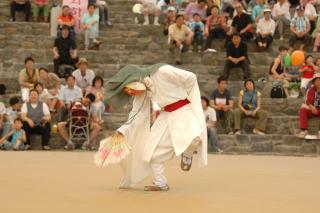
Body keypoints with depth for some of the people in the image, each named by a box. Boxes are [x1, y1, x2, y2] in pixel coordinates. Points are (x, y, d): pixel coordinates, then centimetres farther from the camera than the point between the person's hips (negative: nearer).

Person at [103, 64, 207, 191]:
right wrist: (123, 131, -8)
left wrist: (184, 99, -8)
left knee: (194, 136, -35)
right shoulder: (142, 92, -1)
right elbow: (137, 114, 4)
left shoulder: (163, 72, -24)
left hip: (185, 110, -7)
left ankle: (187, 153, -2)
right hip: (167, 114, 7)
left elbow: (190, 78, -18)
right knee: (153, 148, -3)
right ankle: (160, 183, 11)